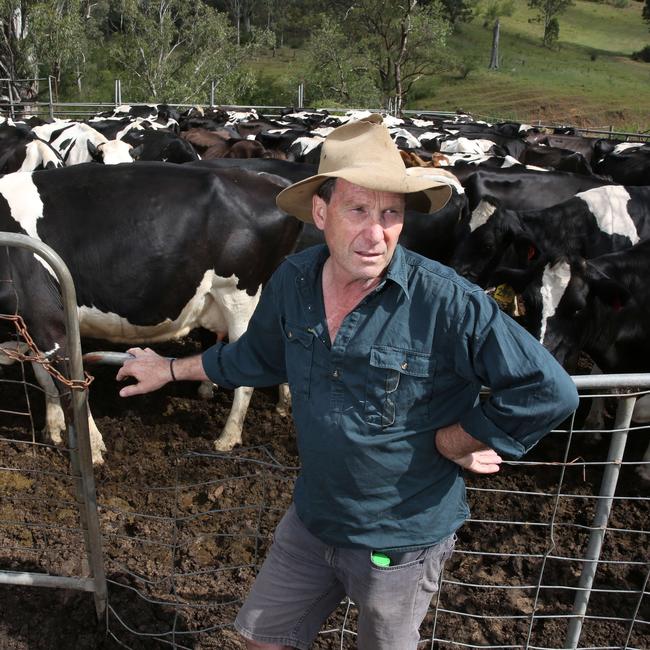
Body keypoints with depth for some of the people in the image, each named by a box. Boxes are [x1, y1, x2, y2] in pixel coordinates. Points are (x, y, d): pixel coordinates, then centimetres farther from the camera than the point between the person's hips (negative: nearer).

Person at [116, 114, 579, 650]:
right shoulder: (292, 281, -10)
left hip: (403, 540, -4)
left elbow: (549, 390, -23)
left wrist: (454, 443, -18)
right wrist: (171, 370, 18)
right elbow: (260, 357, 10)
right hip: (311, 519, 5)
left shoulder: (447, 303, -28)